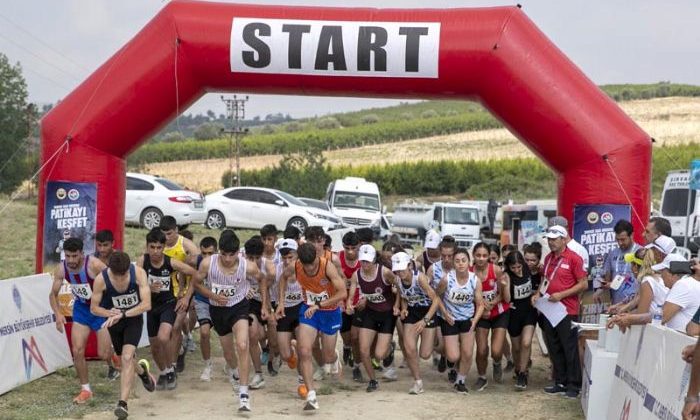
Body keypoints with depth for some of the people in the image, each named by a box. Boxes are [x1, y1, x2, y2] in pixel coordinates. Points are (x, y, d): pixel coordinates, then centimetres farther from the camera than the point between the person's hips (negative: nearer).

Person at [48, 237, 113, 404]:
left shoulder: (94, 265, -29)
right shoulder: (61, 269, -13)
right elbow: (53, 294, -1)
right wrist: (58, 313, -17)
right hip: (81, 308, 4)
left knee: (104, 354, -4)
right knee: (77, 351, -4)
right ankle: (86, 390, 12)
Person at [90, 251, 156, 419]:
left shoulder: (138, 273, -25)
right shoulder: (101, 279, -24)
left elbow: (146, 304, -26)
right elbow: (94, 308, -11)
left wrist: (122, 314, -34)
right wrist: (109, 313, -32)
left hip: (134, 318, -2)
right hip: (114, 321, 2)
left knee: (127, 357, -20)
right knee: (125, 359, 16)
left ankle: (122, 403, -20)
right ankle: (142, 371, 52)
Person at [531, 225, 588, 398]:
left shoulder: (574, 258, -9)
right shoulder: (548, 258, 12)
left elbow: (583, 284, -11)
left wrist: (561, 295, -18)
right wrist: (538, 294, 5)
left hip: (567, 311, -7)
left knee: (570, 348, -1)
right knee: (554, 348, 12)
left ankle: (573, 385, 7)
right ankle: (560, 382, 21)